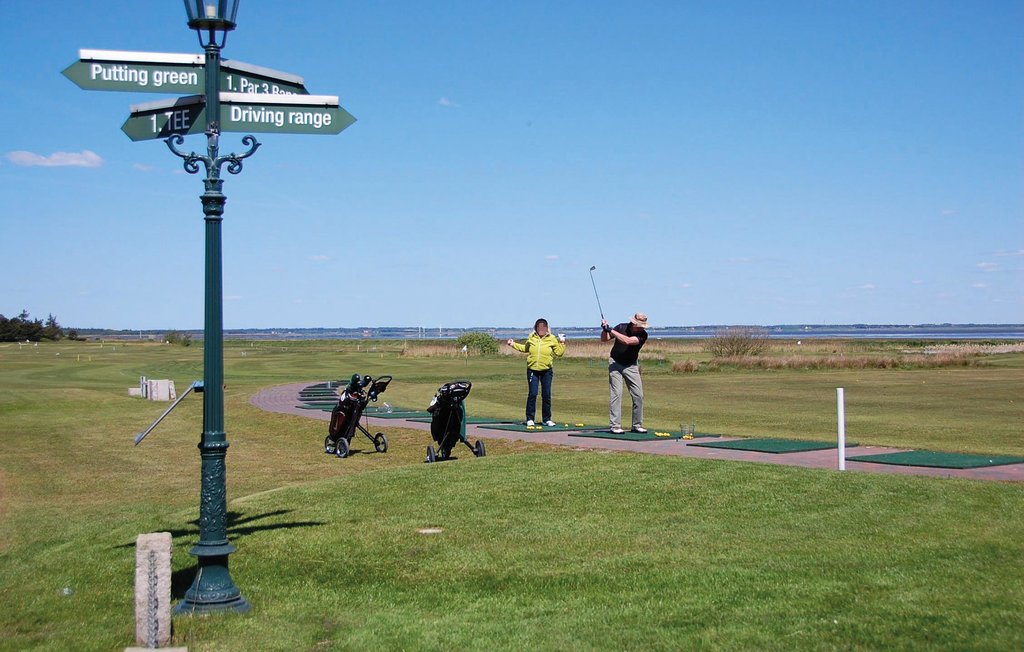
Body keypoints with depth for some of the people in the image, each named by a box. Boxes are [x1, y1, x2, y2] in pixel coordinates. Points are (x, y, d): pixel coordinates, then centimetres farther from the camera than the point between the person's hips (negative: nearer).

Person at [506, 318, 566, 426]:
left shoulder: (552, 339, 0)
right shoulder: (531, 338, 6)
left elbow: (559, 353, 1)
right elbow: (525, 348, 24)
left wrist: (561, 343, -9)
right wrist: (514, 344, 20)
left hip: (546, 370, 0)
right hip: (532, 370, 1)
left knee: (546, 395, 3)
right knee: (532, 394, -5)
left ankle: (547, 419, 14)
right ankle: (530, 419, 4)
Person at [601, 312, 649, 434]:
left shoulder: (643, 335, -13)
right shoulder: (621, 327, -9)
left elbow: (627, 341, -29)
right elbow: (604, 339, -3)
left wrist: (611, 330, -29)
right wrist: (605, 329, -22)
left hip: (631, 366, 2)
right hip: (615, 363, -2)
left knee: (638, 395, -1)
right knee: (616, 394, -11)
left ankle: (637, 425, 10)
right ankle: (615, 426, -12)